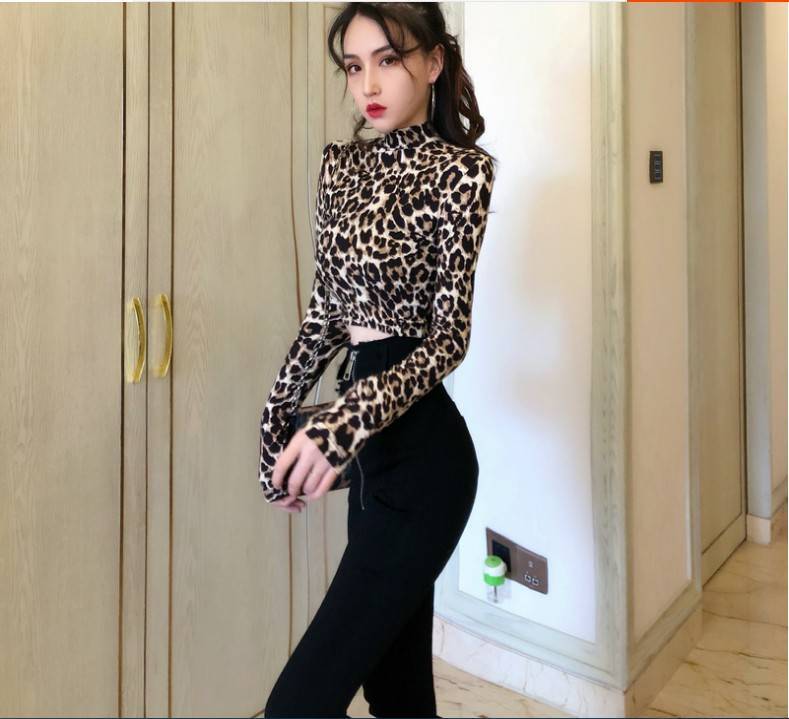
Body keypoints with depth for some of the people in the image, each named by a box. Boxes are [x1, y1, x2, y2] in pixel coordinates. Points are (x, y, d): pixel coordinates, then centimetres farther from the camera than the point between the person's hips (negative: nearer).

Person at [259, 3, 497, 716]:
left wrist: (345, 421, -27)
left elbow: (449, 335, -14)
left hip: (421, 452, -7)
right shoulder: (341, 165, 12)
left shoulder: (461, 169, -8)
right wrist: (278, 415, 13)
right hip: (368, 445, 7)